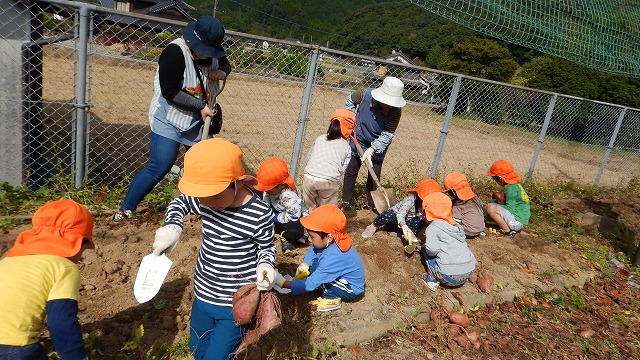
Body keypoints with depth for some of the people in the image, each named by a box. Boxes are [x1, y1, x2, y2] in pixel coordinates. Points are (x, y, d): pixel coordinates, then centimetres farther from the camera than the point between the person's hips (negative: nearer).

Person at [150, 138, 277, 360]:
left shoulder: (259, 214, -24)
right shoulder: (204, 202, -11)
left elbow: (267, 248, -7)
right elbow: (179, 203, 9)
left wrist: (265, 266, -29)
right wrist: (172, 227, -11)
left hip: (236, 303, -6)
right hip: (203, 296, 6)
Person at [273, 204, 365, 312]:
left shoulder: (333, 257, -37)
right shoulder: (330, 241, -16)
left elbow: (310, 284, -33)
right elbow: (313, 249, 8)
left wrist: (283, 283, -25)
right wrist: (304, 264, -5)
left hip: (352, 289, -8)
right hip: (343, 277, 8)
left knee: (317, 269, -25)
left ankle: (332, 299, -5)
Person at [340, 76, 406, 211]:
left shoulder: (396, 111, -27)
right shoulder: (366, 94, -25)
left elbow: (387, 135, -25)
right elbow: (350, 100, -2)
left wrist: (371, 150, -33)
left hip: (378, 146, -1)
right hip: (359, 141, 1)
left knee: (374, 176, 9)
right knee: (350, 171, 10)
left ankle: (370, 203, 27)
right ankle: (346, 201, 26)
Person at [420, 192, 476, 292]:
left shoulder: (432, 228, -7)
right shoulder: (457, 225, 14)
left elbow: (433, 249, -23)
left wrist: (426, 246, 2)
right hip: (469, 272, 7)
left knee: (425, 249, 14)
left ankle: (432, 280, 10)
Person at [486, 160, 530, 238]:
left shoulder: (511, 188, -19)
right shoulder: (516, 185, 11)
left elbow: (510, 208, -22)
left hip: (517, 221, -10)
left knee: (491, 207, -22)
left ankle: (508, 232, -11)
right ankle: (515, 229, 13)